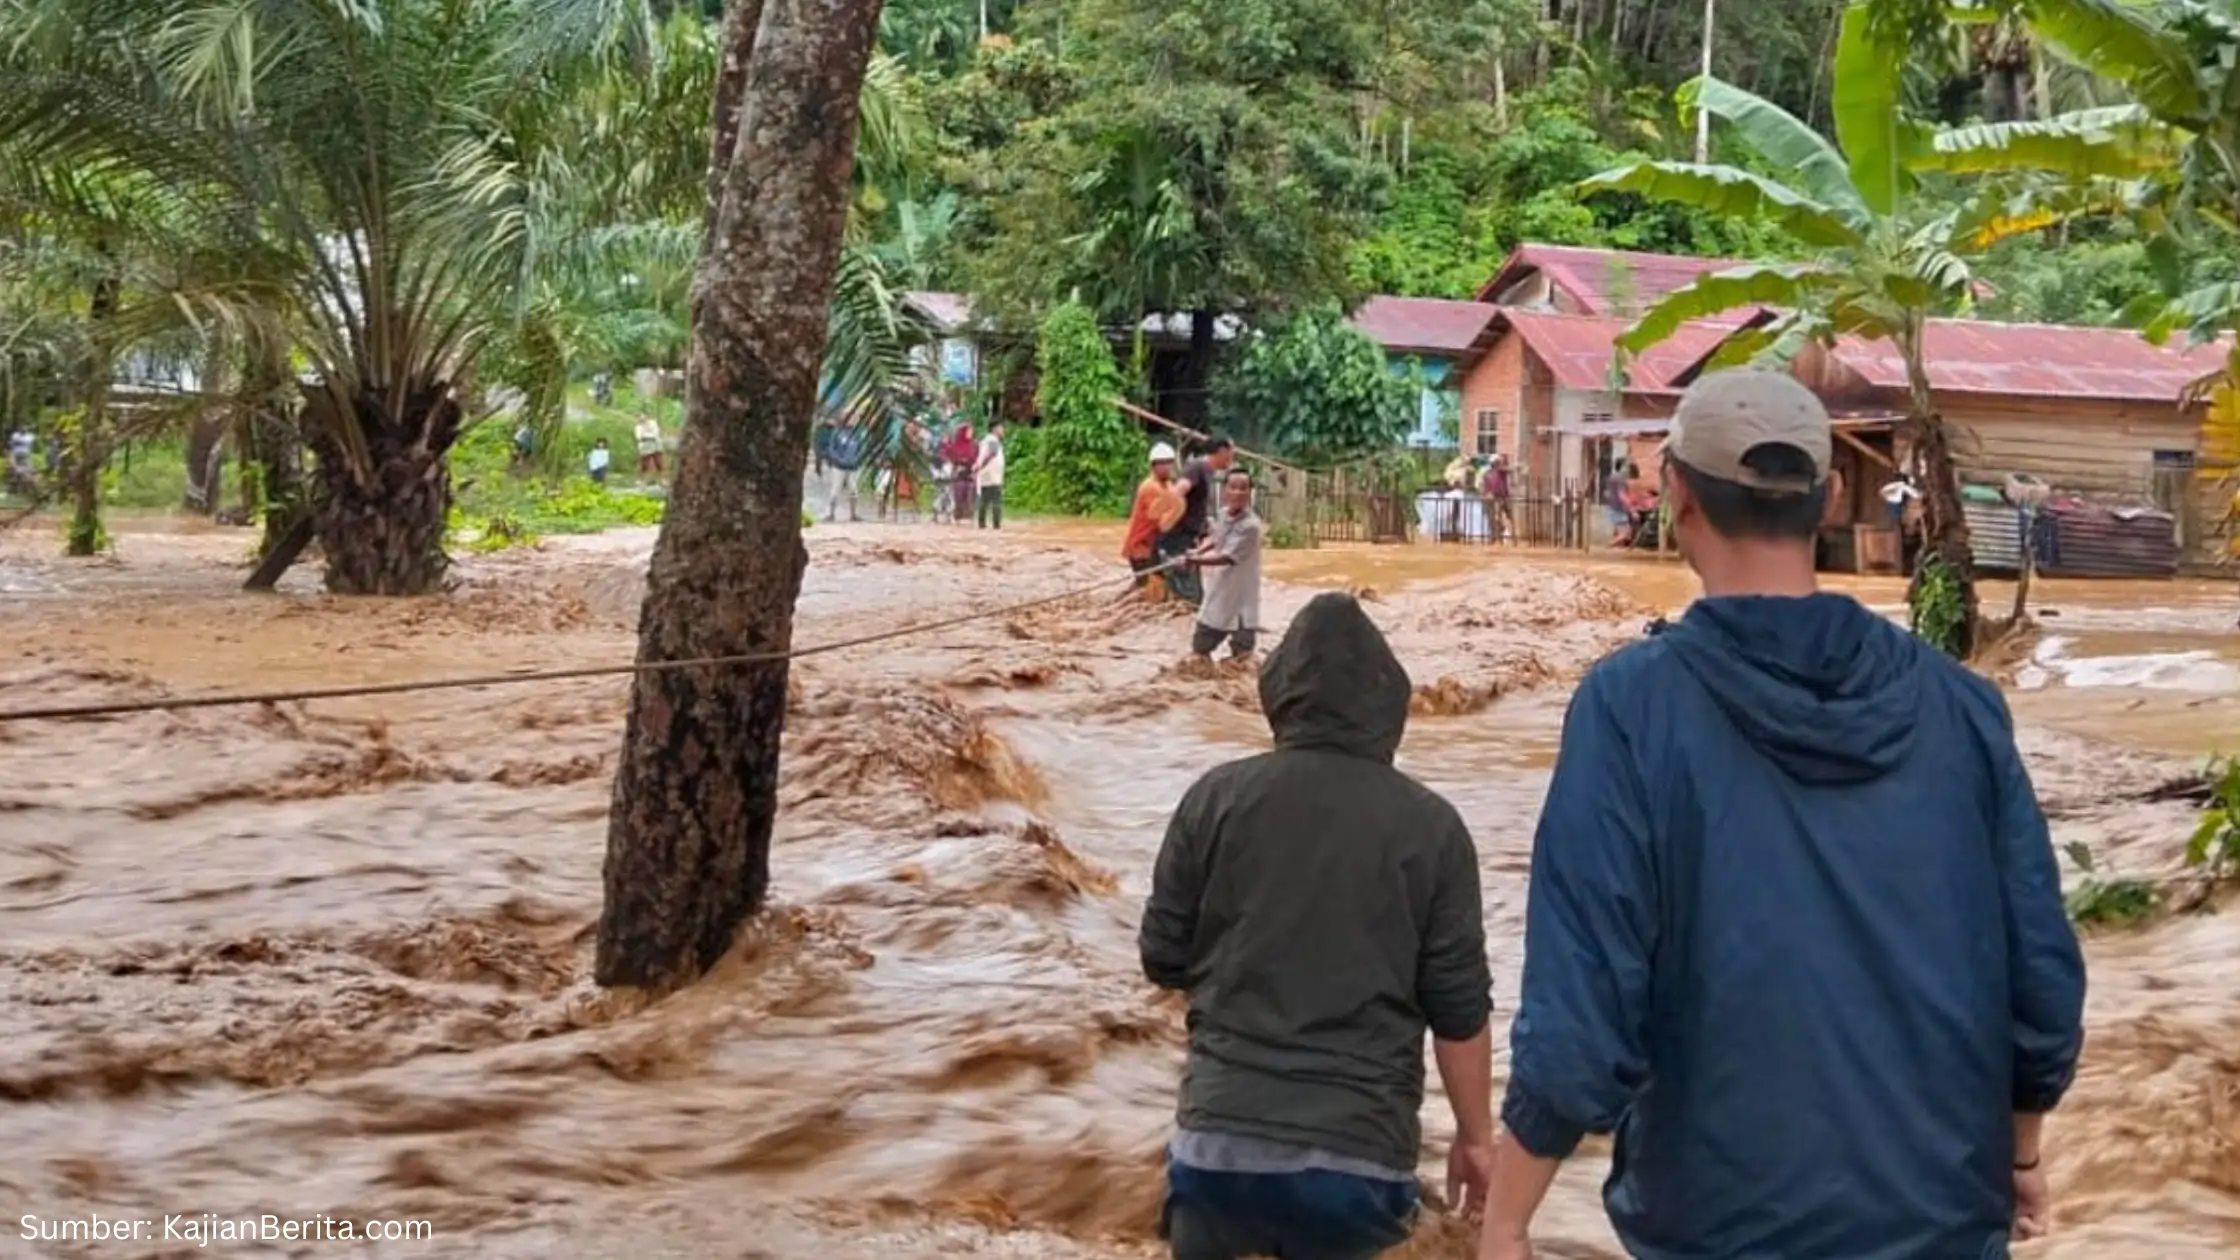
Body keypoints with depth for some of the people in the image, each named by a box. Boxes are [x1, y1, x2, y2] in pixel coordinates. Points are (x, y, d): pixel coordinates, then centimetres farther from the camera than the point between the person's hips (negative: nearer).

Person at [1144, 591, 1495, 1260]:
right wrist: (1476, 1136, 13)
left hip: (1221, 1139, 0)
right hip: (1360, 1154, 0)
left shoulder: (1218, 796, -1)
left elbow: (1164, 960, 5)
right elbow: (1460, 1009, 0)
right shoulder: (1431, 826, -2)